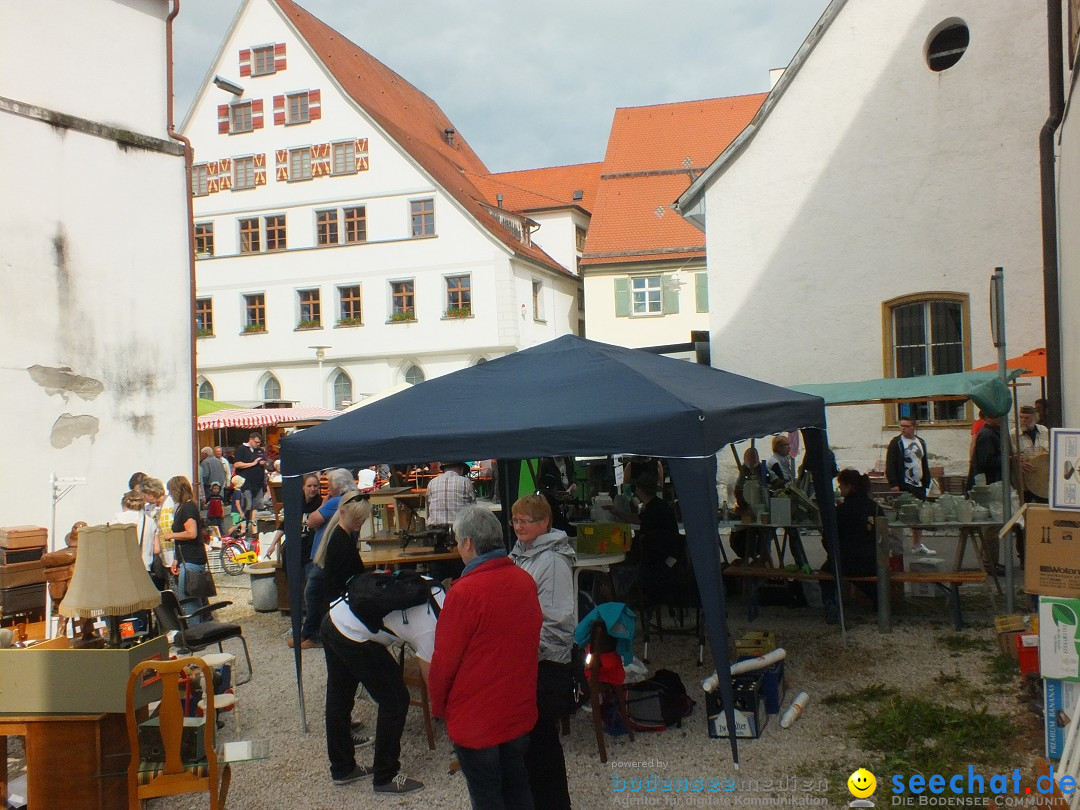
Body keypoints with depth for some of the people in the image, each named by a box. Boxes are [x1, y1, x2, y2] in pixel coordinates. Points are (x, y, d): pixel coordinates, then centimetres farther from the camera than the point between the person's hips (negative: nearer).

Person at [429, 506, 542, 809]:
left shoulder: (465, 591, -23)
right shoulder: (526, 581, -3)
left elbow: (444, 659, -16)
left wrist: (437, 705, 1)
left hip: (476, 719, -6)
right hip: (520, 711, 6)